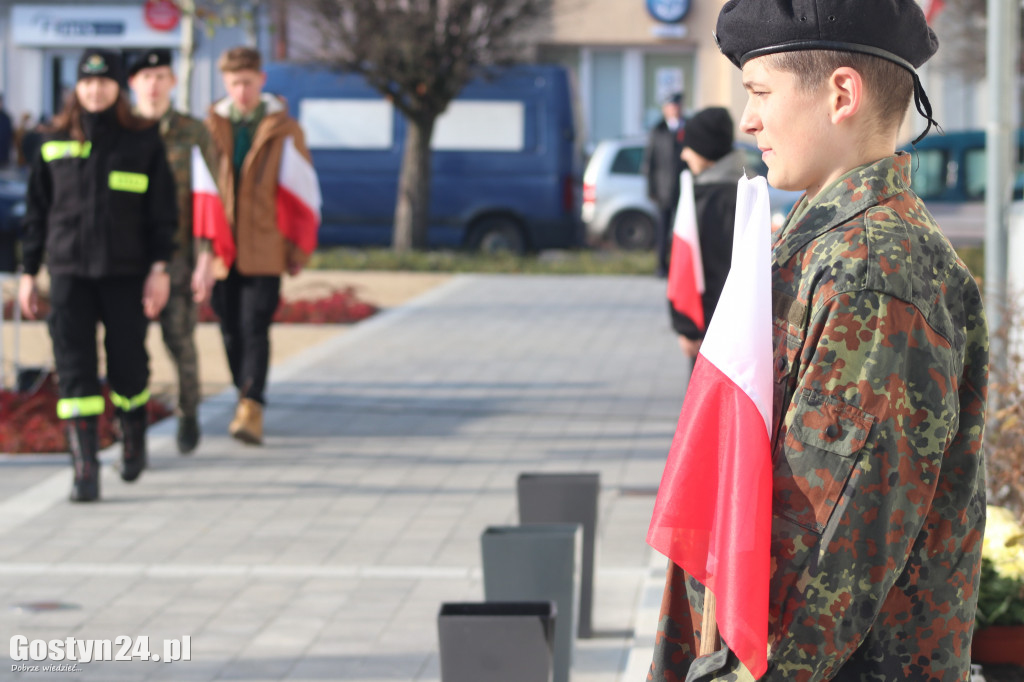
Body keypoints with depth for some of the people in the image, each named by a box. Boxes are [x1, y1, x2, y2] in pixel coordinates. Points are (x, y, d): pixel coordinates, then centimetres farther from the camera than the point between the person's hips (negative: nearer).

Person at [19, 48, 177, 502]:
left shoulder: (143, 142, 2)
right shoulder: (54, 143, 7)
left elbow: (162, 210, 1)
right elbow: (36, 212, 11)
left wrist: (159, 268, -7)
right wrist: (28, 273, 9)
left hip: (125, 272, -1)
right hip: (69, 271, 1)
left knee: (127, 362, 4)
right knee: (74, 366, -7)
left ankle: (133, 436, 34)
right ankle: (84, 469, -9)